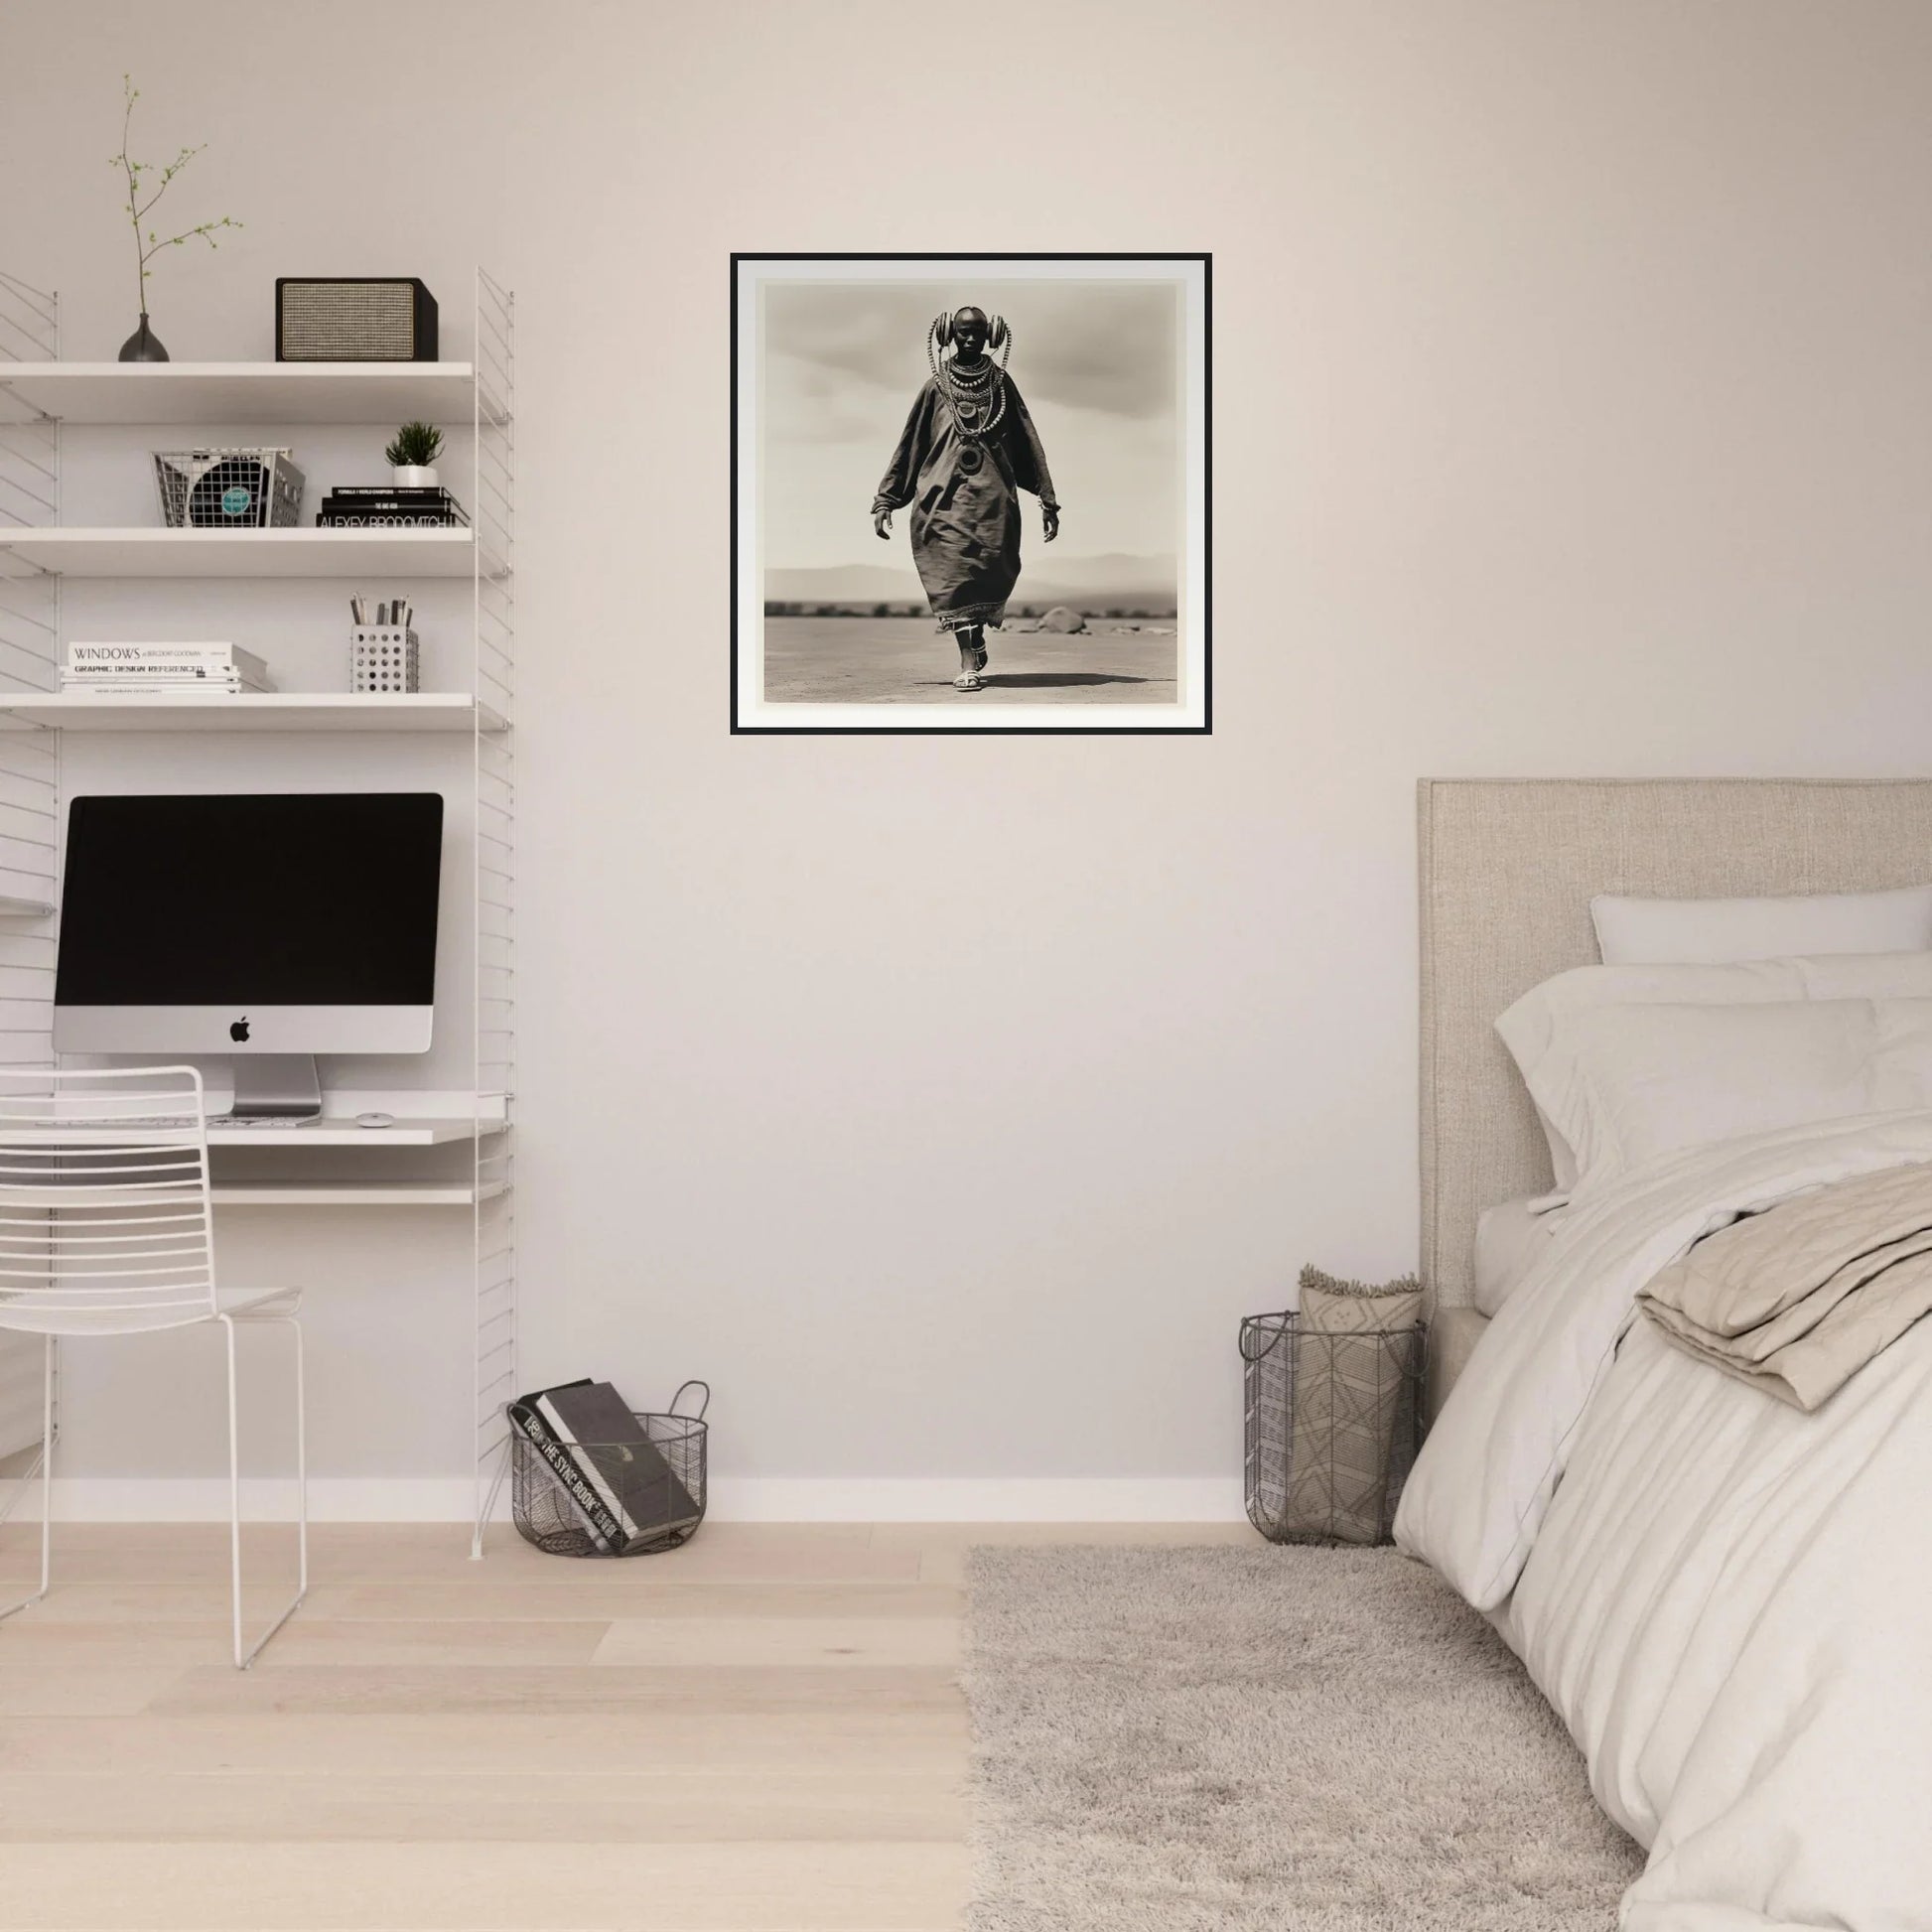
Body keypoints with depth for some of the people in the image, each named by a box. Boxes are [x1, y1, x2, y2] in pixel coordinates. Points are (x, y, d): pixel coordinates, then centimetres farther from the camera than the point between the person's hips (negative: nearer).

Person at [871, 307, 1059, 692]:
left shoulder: (1000, 383, 11)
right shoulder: (936, 386, 10)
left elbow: (1027, 442, 10)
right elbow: (909, 444, 9)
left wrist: (1047, 499, 5)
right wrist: (885, 500, 4)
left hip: (993, 496, 1)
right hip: (945, 495, -1)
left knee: (992, 567, -9)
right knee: (956, 570, -11)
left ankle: (975, 638, 16)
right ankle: (970, 664, -11)